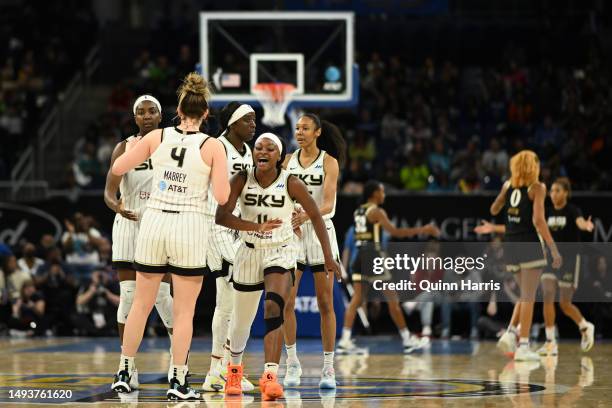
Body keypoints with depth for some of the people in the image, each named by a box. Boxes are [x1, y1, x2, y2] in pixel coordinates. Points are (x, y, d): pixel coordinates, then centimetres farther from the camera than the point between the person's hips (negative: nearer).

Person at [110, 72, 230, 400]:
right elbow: (222, 197, -9)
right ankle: (178, 381, 2)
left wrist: (129, 147, 23)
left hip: (153, 223, 3)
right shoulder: (212, 146, -6)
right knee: (184, 311, 4)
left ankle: (124, 373, 18)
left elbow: (118, 168, 4)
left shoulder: (157, 137, 0)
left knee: (141, 304, 14)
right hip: (189, 228, -3)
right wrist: (222, 176, 10)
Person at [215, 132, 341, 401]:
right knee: (242, 319, 15)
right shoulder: (241, 180, -11)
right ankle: (234, 366, 44)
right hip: (250, 252, 2)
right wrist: (257, 227, -33)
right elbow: (221, 216, -20)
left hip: (280, 253, -2)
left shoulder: (291, 184, -14)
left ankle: (270, 376, -32)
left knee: (274, 309, -26)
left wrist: (328, 256, -3)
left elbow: (315, 217, -4)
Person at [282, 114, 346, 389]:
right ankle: (292, 364, 6)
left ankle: (328, 368, 5)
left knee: (325, 304, 1)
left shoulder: (329, 162, -4)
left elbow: (328, 204, -14)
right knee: (286, 302, -5)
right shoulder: (289, 160, 6)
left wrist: (306, 216, -32)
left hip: (320, 232, -3)